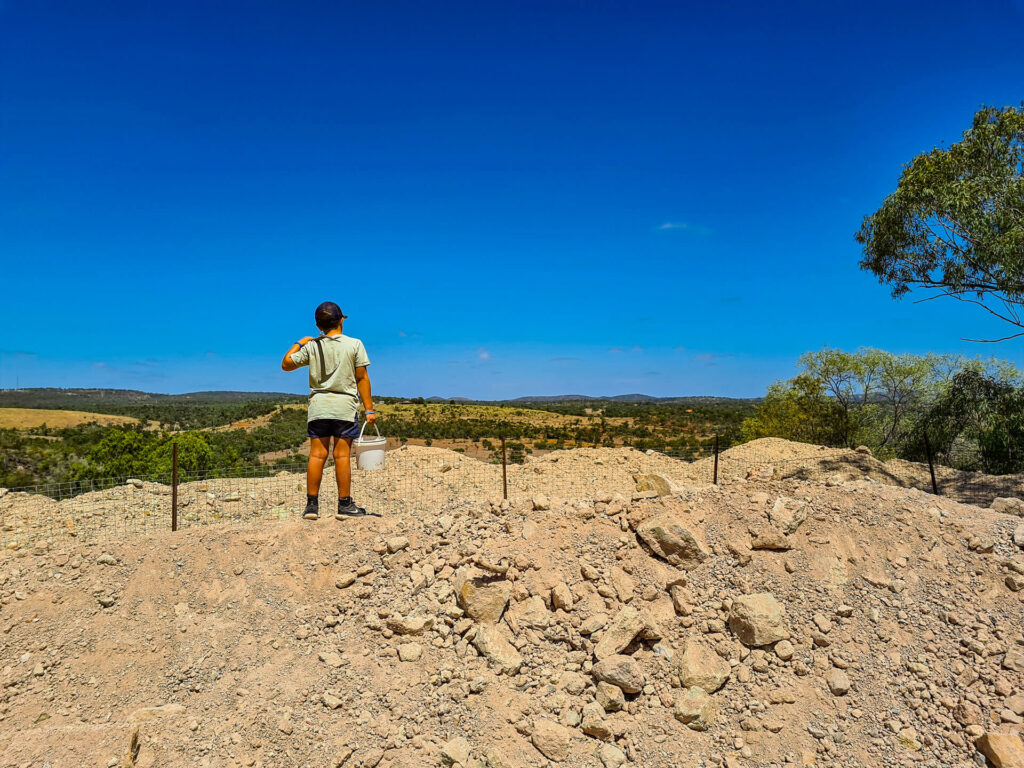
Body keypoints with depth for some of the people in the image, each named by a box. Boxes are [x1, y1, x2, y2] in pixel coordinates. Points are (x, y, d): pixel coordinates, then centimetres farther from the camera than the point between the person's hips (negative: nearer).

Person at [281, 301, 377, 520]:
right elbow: (362, 379, -3)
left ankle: (312, 505, 9)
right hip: (345, 406, -2)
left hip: (318, 406, 2)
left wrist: (298, 343, 23)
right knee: (342, 456, 1)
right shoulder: (354, 344, -2)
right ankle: (344, 505, 6)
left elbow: (286, 364, 12)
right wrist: (369, 409, 0)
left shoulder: (311, 346, 2)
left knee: (317, 455, 5)